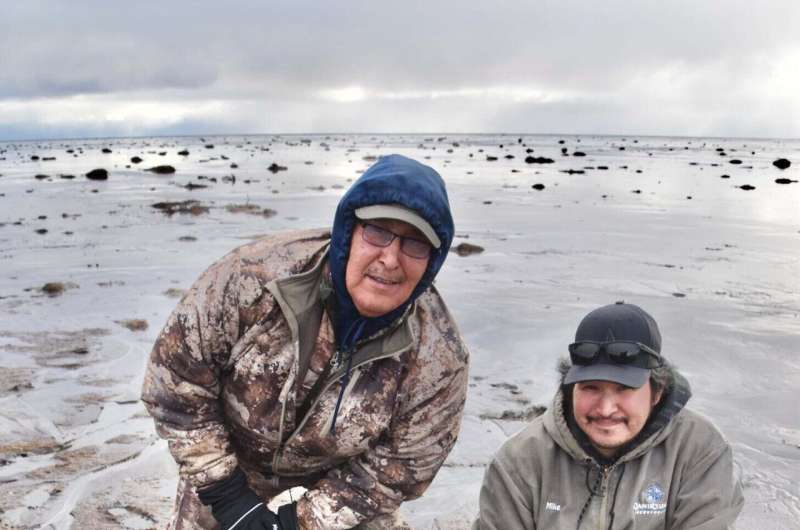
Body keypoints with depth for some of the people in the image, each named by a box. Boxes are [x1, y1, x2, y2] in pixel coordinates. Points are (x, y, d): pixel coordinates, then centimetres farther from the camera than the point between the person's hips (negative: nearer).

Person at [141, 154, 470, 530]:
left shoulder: (438, 356, -29)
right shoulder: (255, 275, -34)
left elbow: (398, 467, -17)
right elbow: (176, 376, -22)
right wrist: (225, 492, -20)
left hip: (338, 469, 1)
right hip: (230, 454, 0)